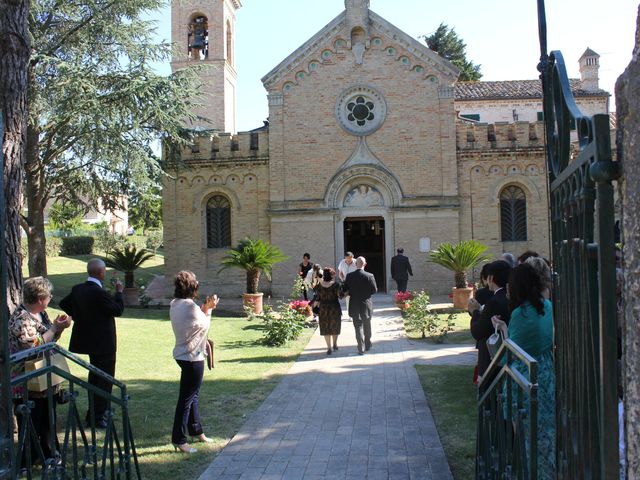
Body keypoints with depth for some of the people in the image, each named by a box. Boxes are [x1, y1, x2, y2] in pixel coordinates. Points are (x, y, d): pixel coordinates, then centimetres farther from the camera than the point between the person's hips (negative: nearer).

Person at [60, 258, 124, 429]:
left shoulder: (77, 289, 0)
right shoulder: (100, 293, -24)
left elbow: (64, 304, 11)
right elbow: (118, 310, -17)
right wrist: (119, 292, -4)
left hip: (88, 340, 9)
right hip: (103, 343, -9)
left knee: (94, 376, 22)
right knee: (105, 379, 1)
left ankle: (93, 413, 31)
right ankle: (99, 417, 3)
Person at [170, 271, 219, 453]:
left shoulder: (175, 305, 5)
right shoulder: (190, 306, -23)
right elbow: (204, 325, -9)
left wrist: (204, 308, 8)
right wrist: (208, 309, 5)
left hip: (182, 354, 10)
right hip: (192, 357, -10)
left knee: (193, 395, 21)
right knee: (186, 398, -1)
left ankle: (196, 431, 34)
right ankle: (178, 440, 6)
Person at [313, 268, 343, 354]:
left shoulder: (319, 285, -6)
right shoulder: (335, 285, -15)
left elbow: (317, 298, -1)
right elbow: (340, 296, -11)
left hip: (323, 309, 2)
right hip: (334, 308, -2)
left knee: (325, 328, 10)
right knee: (335, 327, 19)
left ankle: (329, 348, 8)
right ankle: (335, 344, 29)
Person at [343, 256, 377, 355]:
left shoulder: (349, 276, -9)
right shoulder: (369, 276, -14)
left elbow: (345, 290, -4)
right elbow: (374, 290, -10)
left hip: (354, 305, 0)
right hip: (366, 304, 0)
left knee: (358, 327, 6)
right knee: (367, 326, 19)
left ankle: (361, 348, 4)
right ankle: (367, 345, 31)